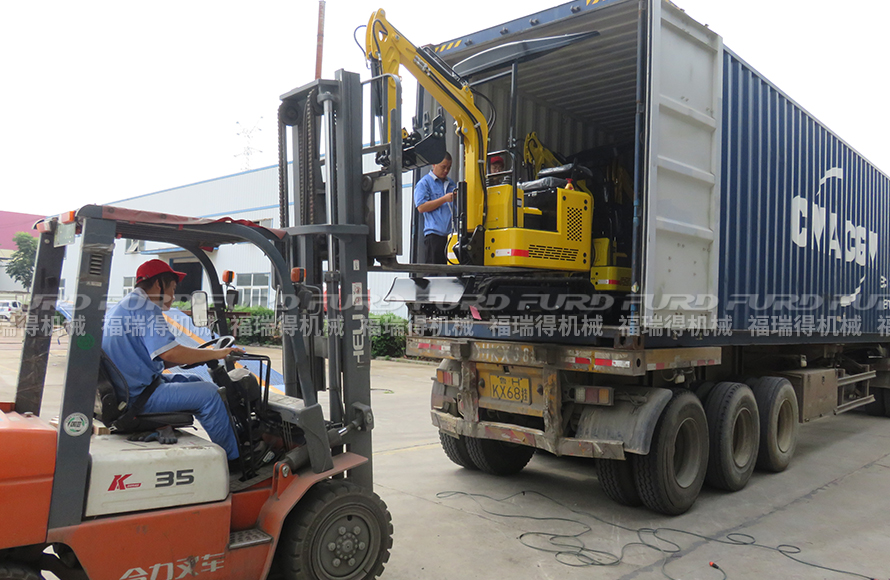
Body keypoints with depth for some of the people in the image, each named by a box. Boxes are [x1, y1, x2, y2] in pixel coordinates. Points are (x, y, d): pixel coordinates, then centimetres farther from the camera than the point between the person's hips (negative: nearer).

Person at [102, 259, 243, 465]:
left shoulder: (125, 305, 20)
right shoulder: (144, 306, -14)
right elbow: (170, 352, -25)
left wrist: (202, 355, 15)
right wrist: (216, 353, -14)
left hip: (123, 390, 11)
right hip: (138, 396, -11)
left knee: (194, 381, 18)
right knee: (208, 393, -13)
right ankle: (233, 457, -3)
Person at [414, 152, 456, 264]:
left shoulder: (451, 184, 23)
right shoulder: (424, 183, 4)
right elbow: (421, 207, -8)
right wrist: (444, 199, -11)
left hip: (451, 234, 6)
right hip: (434, 234, -6)